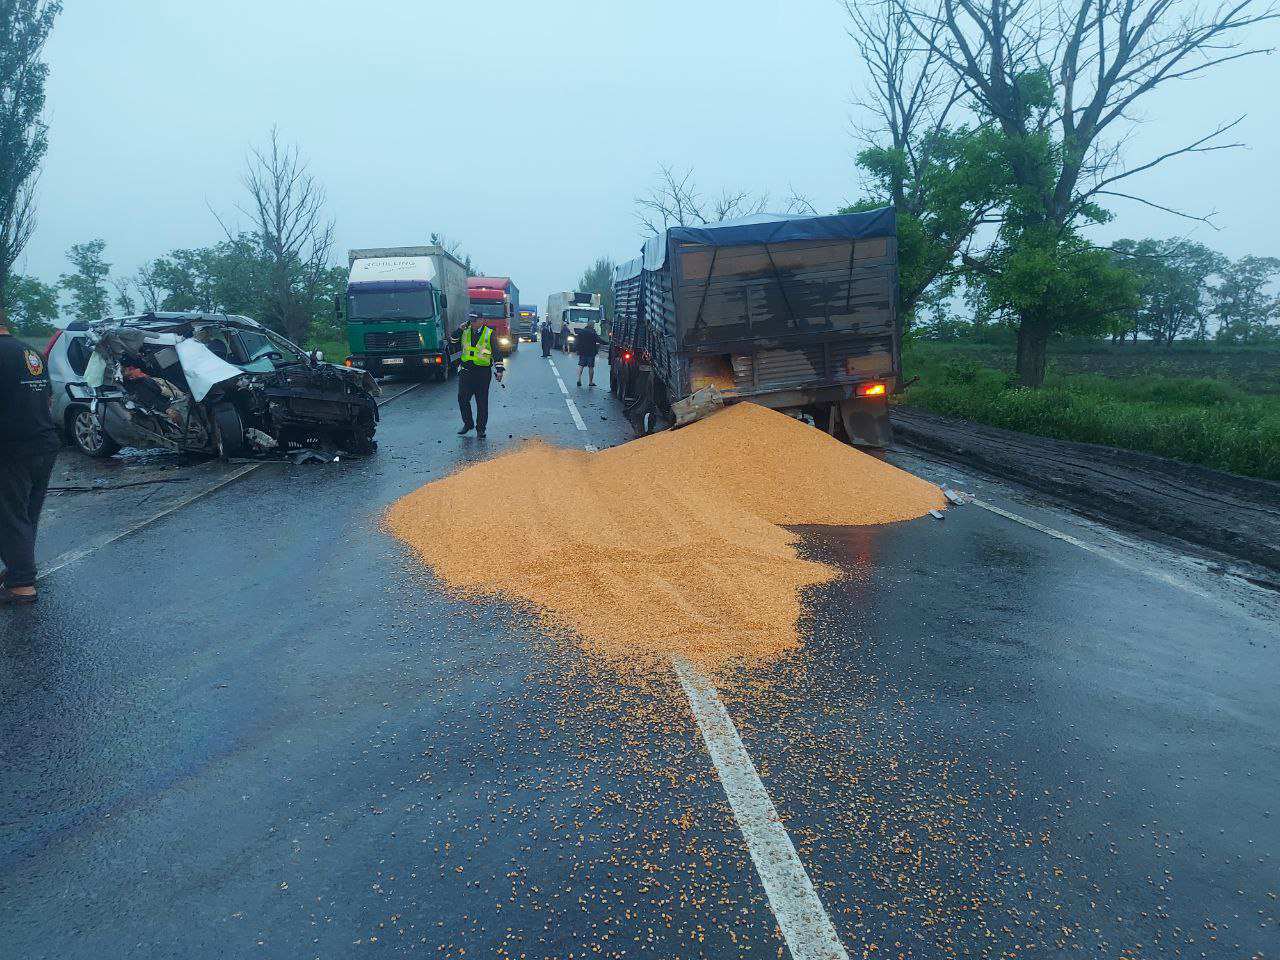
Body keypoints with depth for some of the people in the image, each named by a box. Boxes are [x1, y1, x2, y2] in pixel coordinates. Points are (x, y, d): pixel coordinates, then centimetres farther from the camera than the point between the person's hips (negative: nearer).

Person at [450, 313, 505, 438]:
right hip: (466, 370, 3)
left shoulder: (489, 334, 2)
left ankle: (480, 429, 10)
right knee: (462, 398, -2)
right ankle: (468, 424, 17)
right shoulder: (464, 332, 11)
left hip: (483, 372, -3)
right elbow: (452, 343, 6)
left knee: (482, 402, 1)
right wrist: (459, 330, -5)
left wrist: (499, 369, -5)